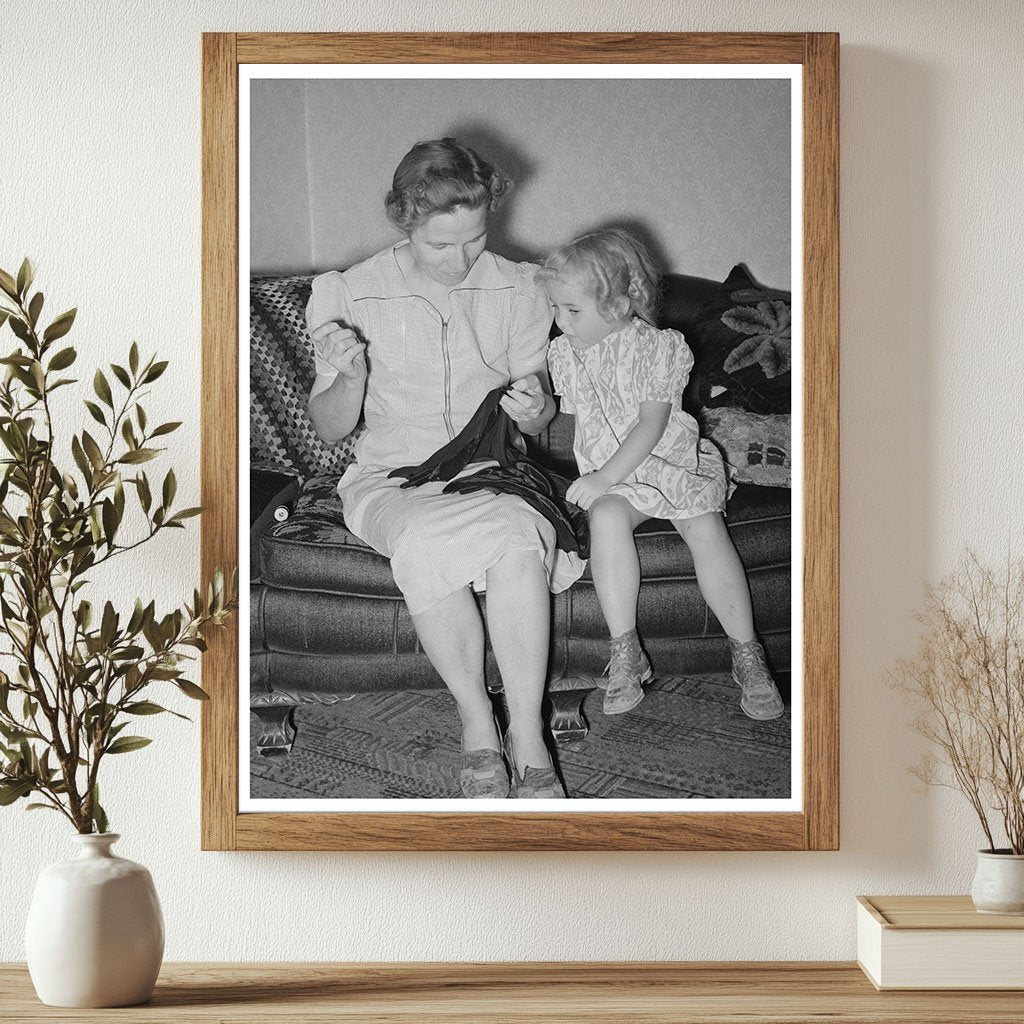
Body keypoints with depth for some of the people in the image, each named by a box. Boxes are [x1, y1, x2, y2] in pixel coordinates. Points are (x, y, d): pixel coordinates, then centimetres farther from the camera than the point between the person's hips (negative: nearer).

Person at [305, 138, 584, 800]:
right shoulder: (353, 294, -2)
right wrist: (349, 375, -20)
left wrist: (534, 409, -16)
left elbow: (541, 417, 9)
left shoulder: (518, 289, 3)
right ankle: (477, 723, -18)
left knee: (517, 531, -36)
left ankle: (527, 736, -28)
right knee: (423, 543, -37)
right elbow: (330, 429, 2)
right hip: (394, 479, -1)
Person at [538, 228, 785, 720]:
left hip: (671, 462, -2)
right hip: (607, 478, 2)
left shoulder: (656, 348, -9)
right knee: (607, 516, -33)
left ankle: (746, 653, -16)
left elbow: (651, 426, -16)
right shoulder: (563, 354, 5)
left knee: (706, 528, -28)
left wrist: (605, 477, -23)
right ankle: (625, 652, -30)